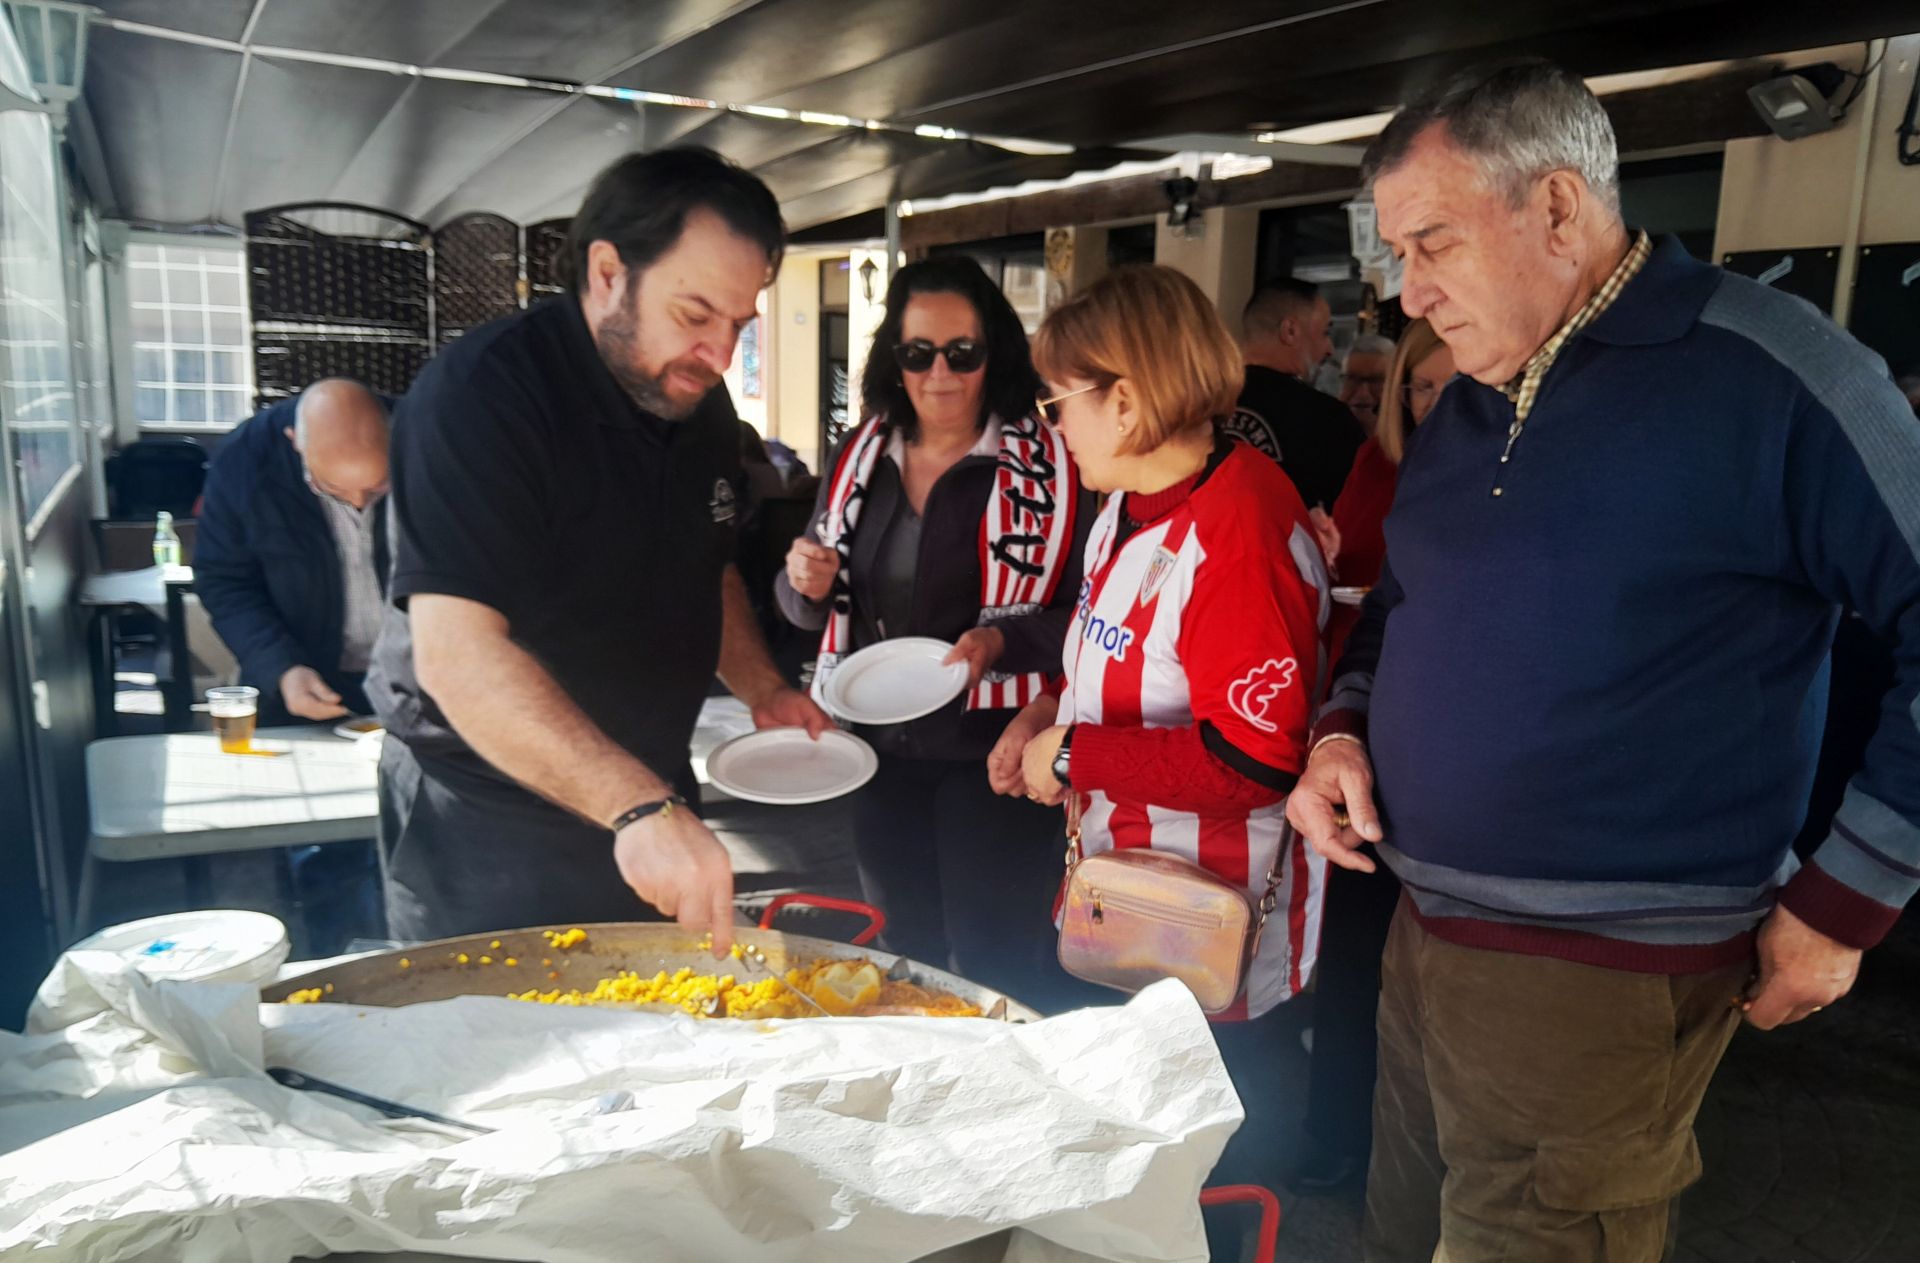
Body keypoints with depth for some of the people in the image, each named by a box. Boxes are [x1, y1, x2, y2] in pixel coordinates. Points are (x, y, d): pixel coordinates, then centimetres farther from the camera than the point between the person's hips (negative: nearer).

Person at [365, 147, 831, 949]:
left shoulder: (700, 402, 2)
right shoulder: (477, 397, -21)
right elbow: (456, 654, -31)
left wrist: (761, 689, 2)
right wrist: (638, 807, -40)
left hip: (651, 805, 7)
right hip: (488, 823, -7)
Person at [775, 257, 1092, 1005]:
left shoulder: (1049, 464, -10)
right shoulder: (860, 456, 5)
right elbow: (810, 610, 13)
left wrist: (999, 642, -25)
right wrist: (807, 584, -9)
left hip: (992, 750, -5)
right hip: (880, 746, 5)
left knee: (994, 972, 4)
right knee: (904, 957, 21)